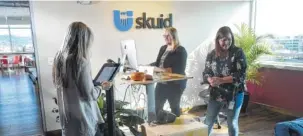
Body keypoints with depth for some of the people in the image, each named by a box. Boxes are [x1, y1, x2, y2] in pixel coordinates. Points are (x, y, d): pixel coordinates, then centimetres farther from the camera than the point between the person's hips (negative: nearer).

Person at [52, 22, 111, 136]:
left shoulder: (59, 58, -1)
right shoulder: (81, 62, -24)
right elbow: (89, 95, -20)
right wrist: (102, 87, -1)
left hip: (66, 115, 8)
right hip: (82, 117, -7)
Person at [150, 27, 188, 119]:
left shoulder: (181, 51, -11)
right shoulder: (163, 48, 12)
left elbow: (180, 70, -18)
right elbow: (157, 63, 18)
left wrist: (167, 70, -29)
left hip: (175, 84, -6)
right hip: (162, 82, 7)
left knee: (174, 107, 8)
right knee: (156, 106, 8)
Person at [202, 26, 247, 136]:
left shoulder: (238, 53, -10)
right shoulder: (212, 54, 0)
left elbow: (240, 75, -16)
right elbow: (206, 73, 1)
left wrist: (221, 80, -26)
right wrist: (211, 80, -22)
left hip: (234, 94, -2)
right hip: (216, 94, 3)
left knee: (232, 123, 13)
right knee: (208, 122, 10)